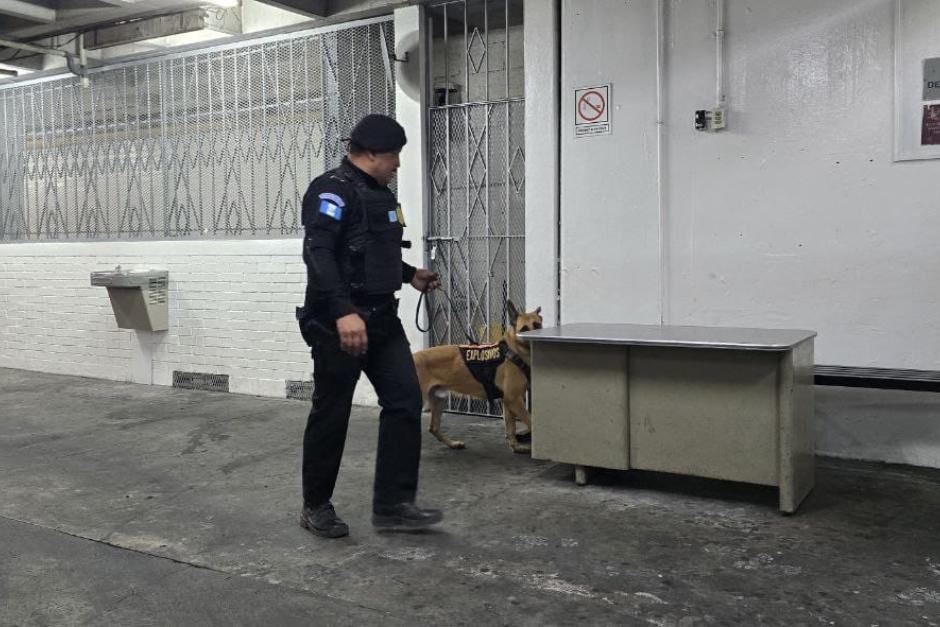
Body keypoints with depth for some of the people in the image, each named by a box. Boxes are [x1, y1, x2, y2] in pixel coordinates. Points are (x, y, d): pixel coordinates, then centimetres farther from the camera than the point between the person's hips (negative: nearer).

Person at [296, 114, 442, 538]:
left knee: (405, 400, 0)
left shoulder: (379, 193, 17)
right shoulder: (334, 189, -13)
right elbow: (318, 253, -26)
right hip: (339, 323, -9)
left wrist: (409, 275, 28)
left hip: (382, 319, 9)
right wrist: (343, 312, -35)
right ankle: (316, 506, 20)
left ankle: (392, 504, 7)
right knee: (332, 414, 2)